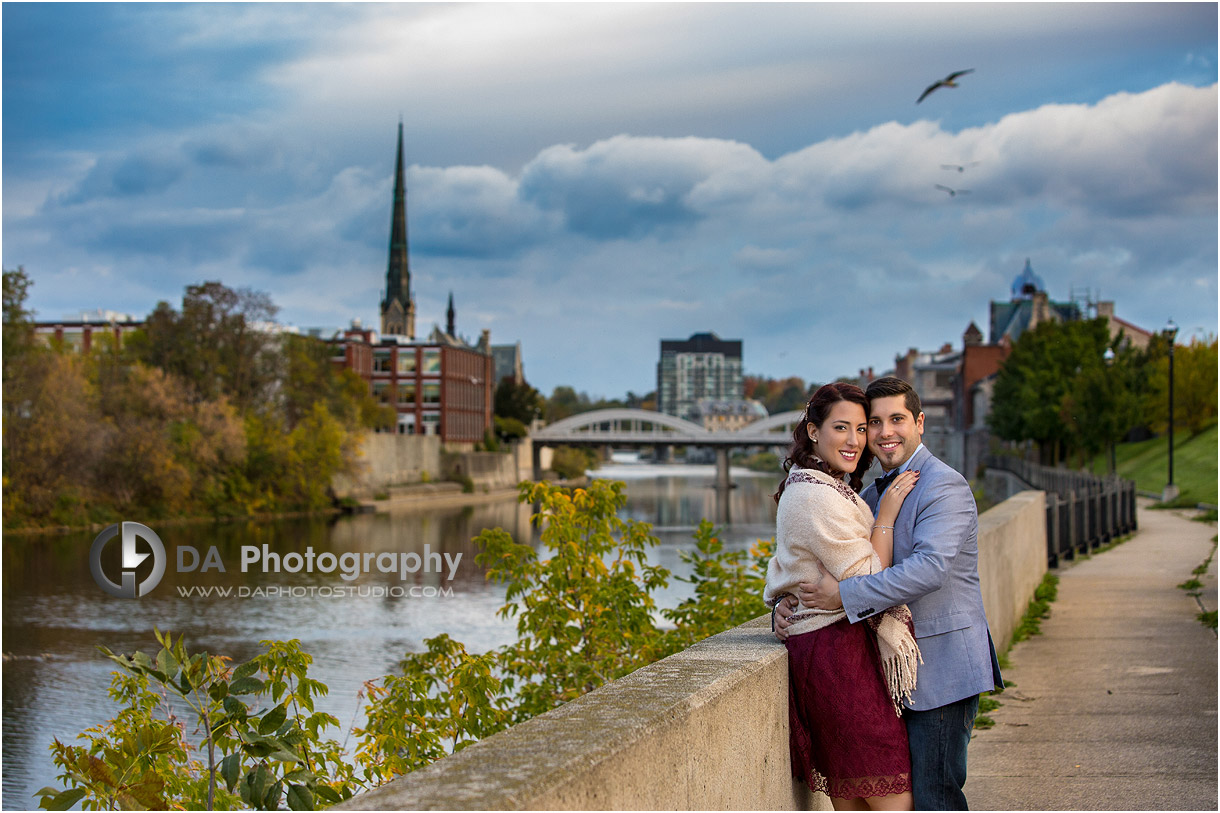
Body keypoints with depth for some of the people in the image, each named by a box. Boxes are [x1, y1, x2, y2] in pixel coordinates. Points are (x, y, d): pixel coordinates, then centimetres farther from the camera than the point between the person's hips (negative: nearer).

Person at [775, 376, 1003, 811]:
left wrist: (845, 595, -26)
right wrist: (791, 605, -1)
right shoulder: (871, 495, 15)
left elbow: (929, 568, -26)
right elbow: (832, 565, 19)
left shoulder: (945, 487, -12)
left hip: (942, 668, -8)